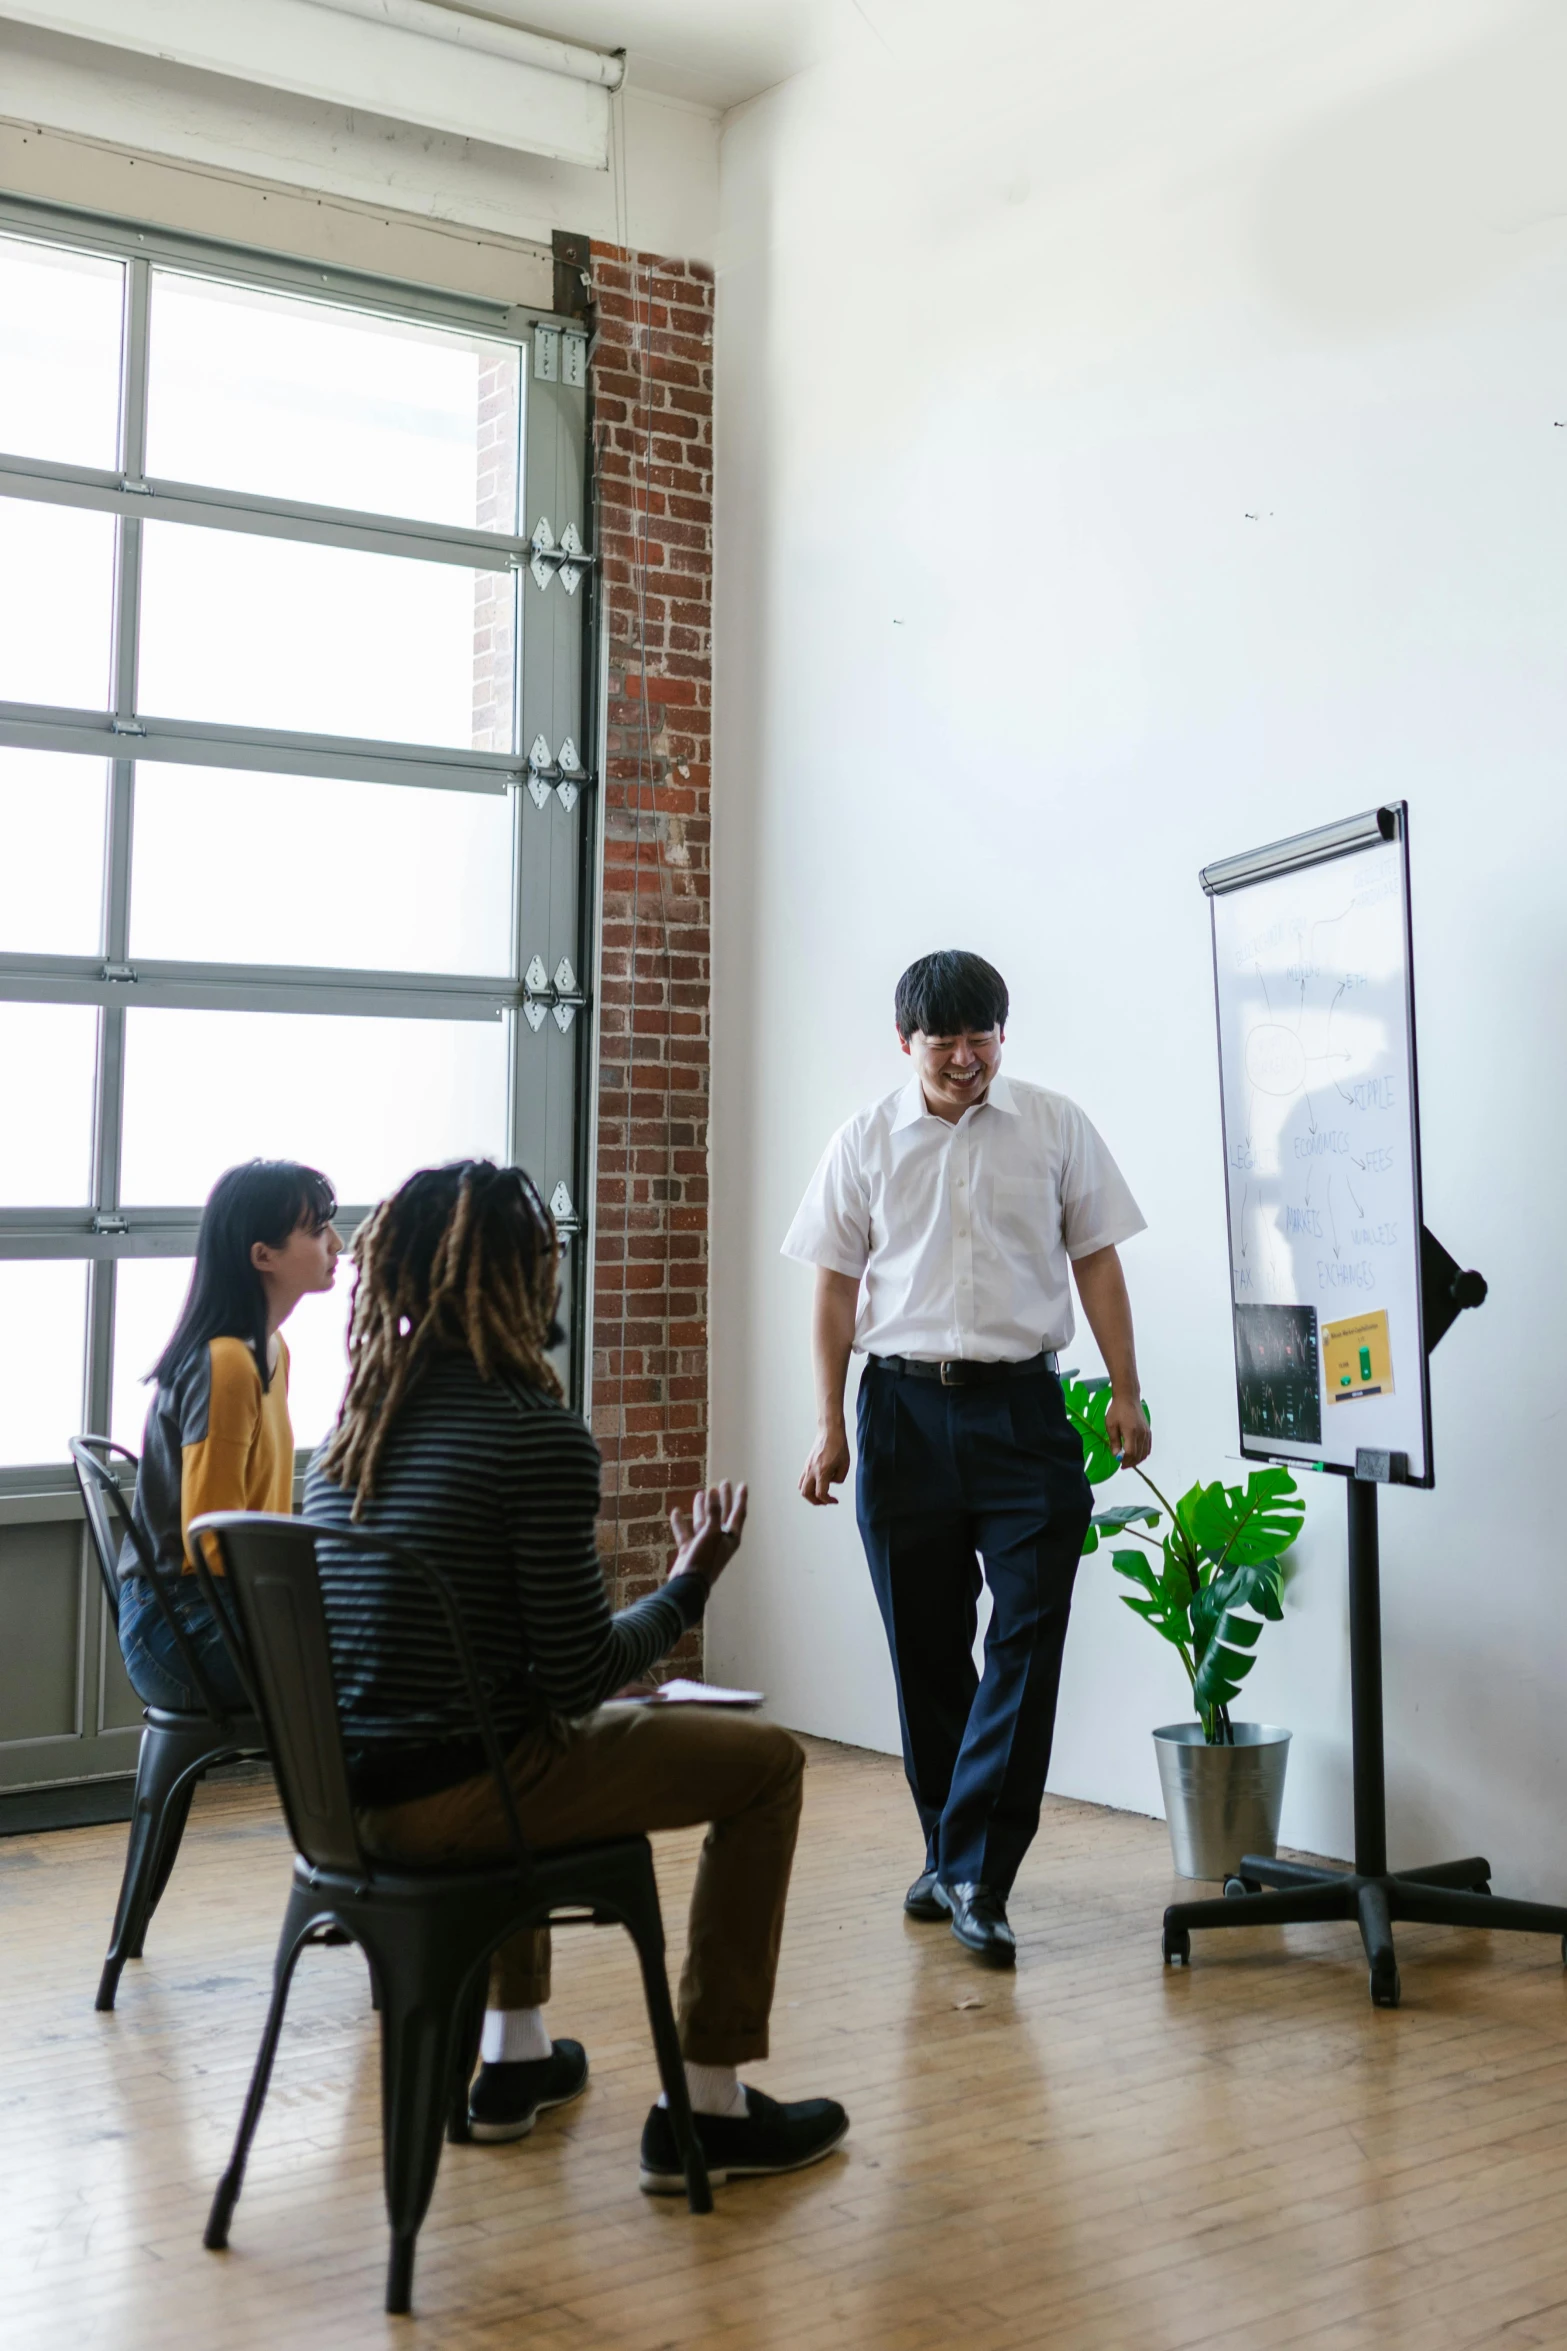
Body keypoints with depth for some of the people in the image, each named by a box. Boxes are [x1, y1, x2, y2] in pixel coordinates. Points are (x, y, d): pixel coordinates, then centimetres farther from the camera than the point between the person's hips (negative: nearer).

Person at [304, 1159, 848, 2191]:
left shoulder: (359, 1419, 7)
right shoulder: (538, 1432, -16)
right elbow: (580, 1676, -13)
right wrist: (689, 1586, 2)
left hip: (346, 1786, 8)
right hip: (445, 1795, -8)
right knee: (767, 1762, 5)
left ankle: (515, 2059, 40)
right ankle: (707, 2108, 10)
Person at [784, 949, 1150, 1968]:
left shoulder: (1056, 1127, 4)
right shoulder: (867, 1142, 6)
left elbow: (1096, 1260, 8)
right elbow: (837, 1285, 8)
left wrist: (1126, 1390, 1)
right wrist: (829, 1425, 4)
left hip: (1022, 1404, -1)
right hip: (904, 1406, 1)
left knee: (1028, 1635, -10)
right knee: (926, 1647, 7)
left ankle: (975, 1874, -6)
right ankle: (954, 1858, 22)